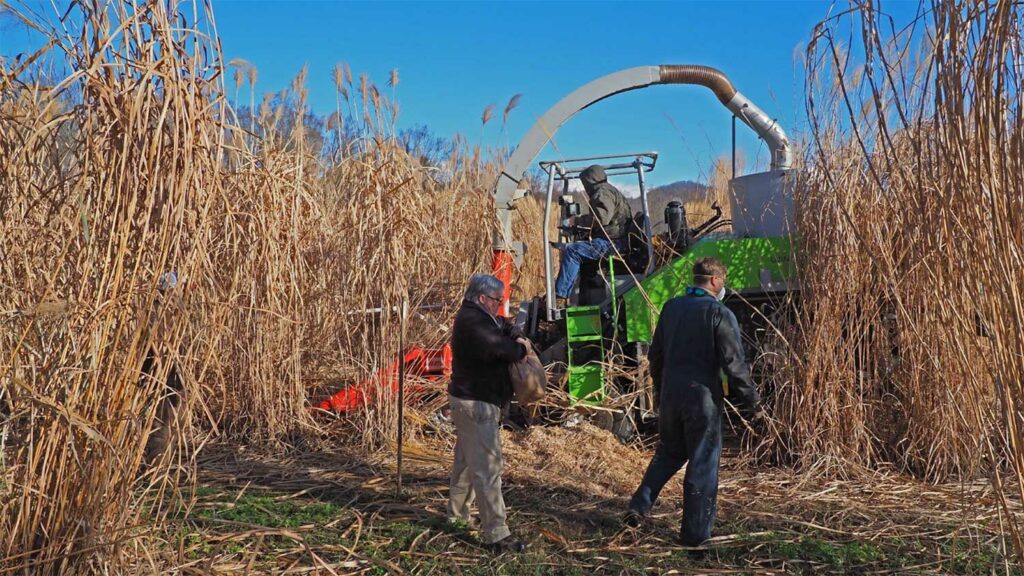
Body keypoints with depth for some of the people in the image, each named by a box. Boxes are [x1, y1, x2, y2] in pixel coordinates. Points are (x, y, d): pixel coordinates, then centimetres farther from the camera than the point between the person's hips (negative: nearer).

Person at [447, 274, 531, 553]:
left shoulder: (476, 316, 13)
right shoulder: (472, 322, -21)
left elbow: (502, 327, 23)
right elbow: (498, 348, -30)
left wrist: (516, 338, 1)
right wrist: (520, 348, -10)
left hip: (471, 401, 11)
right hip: (476, 404, -11)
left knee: (467, 461, 23)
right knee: (487, 467, -10)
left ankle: (457, 514, 38)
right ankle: (496, 534, -9)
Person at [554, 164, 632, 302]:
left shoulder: (603, 192, -8)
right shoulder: (607, 190, 26)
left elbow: (600, 218, -24)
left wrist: (578, 220, -10)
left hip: (612, 242, -11)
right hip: (611, 240, 11)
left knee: (571, 251, -22)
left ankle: (560, 295, -27)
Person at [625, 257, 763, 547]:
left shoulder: (671, 307, 7)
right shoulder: (720, 314, -13)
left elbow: (655, 355, 14)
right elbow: (735, 364, -15)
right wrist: (752, 403, -5)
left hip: (670, 395, 6)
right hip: (702, 396, -6)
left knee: (668, 453, 23)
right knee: (702, 463, 5)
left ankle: (639, 506, 12)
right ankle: (695, 532, 12)